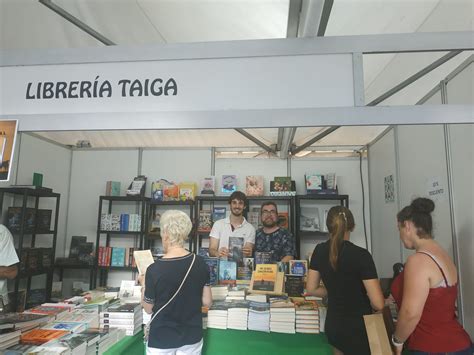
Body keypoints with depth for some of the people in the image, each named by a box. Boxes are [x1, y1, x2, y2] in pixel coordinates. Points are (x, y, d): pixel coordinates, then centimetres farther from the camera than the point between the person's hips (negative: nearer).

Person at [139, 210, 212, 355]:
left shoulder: (154, 270, -21)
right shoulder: (200, 263, -11)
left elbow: (148, 309, -7)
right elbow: (207, 302, -3)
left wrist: (144, 285, 9)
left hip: (161, 339, -2)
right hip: (192, 337, 2)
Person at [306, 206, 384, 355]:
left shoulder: (320, 250, -5)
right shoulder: (361, 255, -21)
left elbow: (311, 289, 3)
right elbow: (378, 304, -21)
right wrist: (361, 298, -1)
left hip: (333, 325, 5)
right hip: (358, 329, -5)